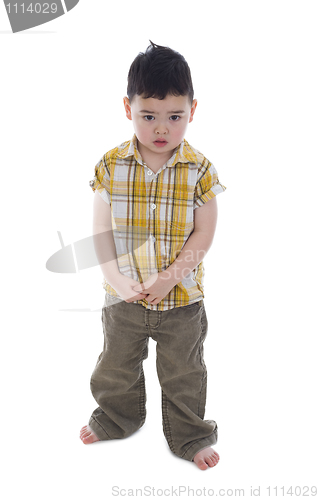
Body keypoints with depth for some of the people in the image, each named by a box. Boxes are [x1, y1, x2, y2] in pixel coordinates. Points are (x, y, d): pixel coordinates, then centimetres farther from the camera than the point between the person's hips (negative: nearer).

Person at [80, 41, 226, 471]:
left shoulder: (199, 171, -13)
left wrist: (168, 278, -20)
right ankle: (116, 418, 51)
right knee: (116, 366, 23)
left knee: (184, 374, 17)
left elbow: (204, 235, -12)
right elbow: (102, 229, -6)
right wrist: (115, 277, -17)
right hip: (124, 296, 2)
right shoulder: (110, 166, -9)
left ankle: (190, 437, 41)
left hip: (182, 297, -2)